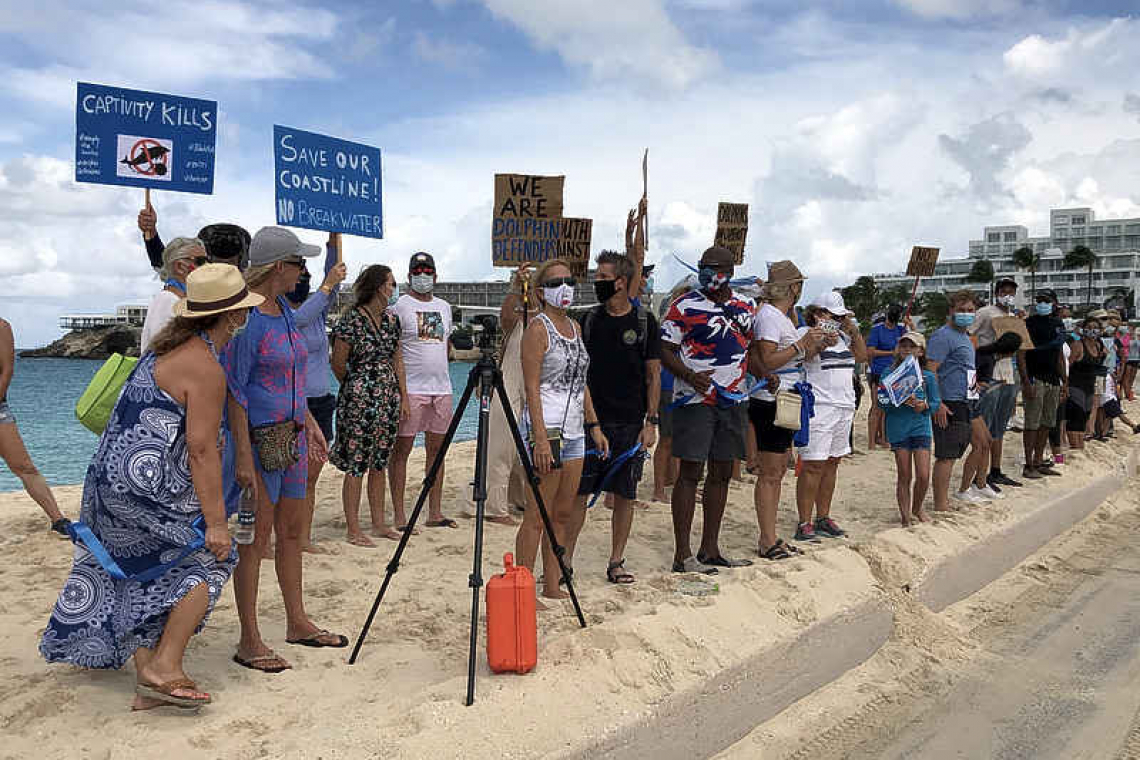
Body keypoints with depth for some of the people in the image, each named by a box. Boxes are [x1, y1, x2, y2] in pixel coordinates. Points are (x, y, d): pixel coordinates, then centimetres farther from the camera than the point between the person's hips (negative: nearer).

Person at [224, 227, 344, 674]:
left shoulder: (284, 310, 11)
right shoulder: (245, 315, -16)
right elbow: (234, 390, -18)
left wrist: (309, 422, 19)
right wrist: (243, 454, -21)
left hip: (291, 435, 9)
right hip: (259, 439, -9)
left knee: (292, 530, 15)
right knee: (256, 536, -1)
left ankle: (298, 624, 28)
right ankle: (249, 642, 10)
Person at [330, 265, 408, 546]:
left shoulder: (392, 320, 9)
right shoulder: (351, 321, -12)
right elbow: (338, 365, -7)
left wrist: (403, 397, 11)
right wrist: (356, 387, 8)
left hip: (388, 400, 7)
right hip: (358, 401, -7)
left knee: (379, 463, 12)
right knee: (356, 466, -2)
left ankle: (379, 523, 21)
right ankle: (353, 529, 5)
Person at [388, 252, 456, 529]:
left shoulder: (444, 306, 16)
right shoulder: (399, 306, -3)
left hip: (441, 389, 6)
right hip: (411, 389, -6)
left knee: (436, 449, 9)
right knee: (402, 450, -2)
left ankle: (435, 513, 16)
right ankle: (399, 516, 3)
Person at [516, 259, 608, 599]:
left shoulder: (575, 326, 16)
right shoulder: (537, 328, -7)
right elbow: (531, 387, -14)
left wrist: (594, 426, 15)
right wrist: (540, 438, -20)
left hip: (575, 430, 8)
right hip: (547, 427, -8)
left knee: (564, 514, 10)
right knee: (538, 515, -6)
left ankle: (552, 586, 18)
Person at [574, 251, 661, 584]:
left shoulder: (644, 322, 0)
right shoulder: (590, 319, 6)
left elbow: (653, 375, 0)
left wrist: (651, 422, -5)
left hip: (630, 422, -1)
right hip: (590, 419, 1)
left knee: (624, 494, 5)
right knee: (577, 492, 0)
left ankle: (616, 562, 18)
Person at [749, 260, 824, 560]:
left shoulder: (782, 316, 18)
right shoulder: (769, 316, -13)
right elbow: (767, 361, -21)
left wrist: (818, 346, 11)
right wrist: (802, 343, -17)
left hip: (785, 404, 10)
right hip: (771, 404, -10)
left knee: (778, 471, 13)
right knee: (770, 474, -6)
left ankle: (771, 538, 19)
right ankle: (768, 543, -1)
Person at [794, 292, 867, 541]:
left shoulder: (843, 336, 18)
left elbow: (862, 356, 17)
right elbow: (804, 353, -23)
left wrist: (854, 331, 6)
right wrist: (823, 341, -40)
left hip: (845, 408, 8)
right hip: (819, 407, -8)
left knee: (832, 464, 11)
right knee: (813, 465, -8)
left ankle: (823, 518, 20)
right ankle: (804, 524, -4)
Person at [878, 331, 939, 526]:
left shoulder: (928, 376, 2)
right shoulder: (889, 373, -2)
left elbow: (936, 403, 6)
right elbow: (883, 403, -5)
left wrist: (924, 405, -14)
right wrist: (901, 401, -21)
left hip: (921, 427, 1)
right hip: (898, 428, -1)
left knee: (923, 475, -3)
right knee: (904, 476, 4)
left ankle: (917, 508, 23)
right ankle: (905, 515, 17)